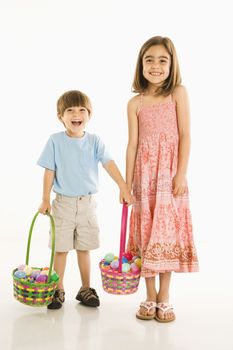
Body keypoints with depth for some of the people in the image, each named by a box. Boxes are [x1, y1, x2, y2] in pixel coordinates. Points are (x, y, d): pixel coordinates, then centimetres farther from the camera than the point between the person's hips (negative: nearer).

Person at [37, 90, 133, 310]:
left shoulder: (94, 141, -1)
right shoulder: (55, 141, -5)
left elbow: (109, 164, -9)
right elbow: (49, 172, -3)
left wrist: (123, 187, -19)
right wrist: (45, 200, -4)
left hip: (87, 202, 1)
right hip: (63, 202, -1)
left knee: (84, 248, 11)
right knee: (60, 248, 6)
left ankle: (85, 289, 25)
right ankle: (58, 290, 20)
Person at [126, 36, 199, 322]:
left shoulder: (178, 93, 1)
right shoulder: (135, 103, 4)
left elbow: (185, 136, -4)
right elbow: (133, 143, 3)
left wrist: (181, 174, -11)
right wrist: (127, 183, 0)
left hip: (170, 172, -1)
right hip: (144, 173, 2)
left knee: (168, 230, 2)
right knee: (146, 230, 5)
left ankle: (164, 298, 15)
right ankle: (150, 297, 17)